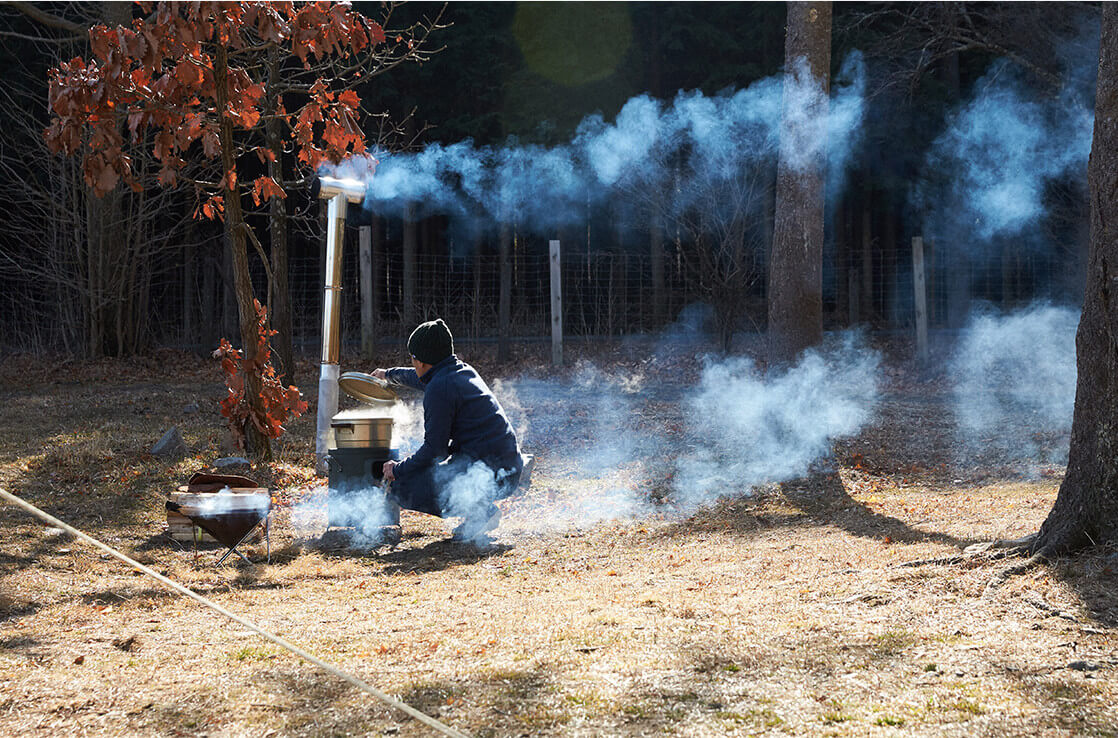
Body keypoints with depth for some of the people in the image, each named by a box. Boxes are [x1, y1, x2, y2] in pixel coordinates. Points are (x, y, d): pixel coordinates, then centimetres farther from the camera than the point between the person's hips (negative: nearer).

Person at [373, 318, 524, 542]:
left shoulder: (439, 388, -14)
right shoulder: (463, 370, 16)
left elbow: (434, 450, -14)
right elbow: (423, 378, 39)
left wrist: (398, 469, 1)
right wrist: (389, 374, 57)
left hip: (488, 472, -10)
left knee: (401, 488, -9)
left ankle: (478, 511, -11)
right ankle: (479, 509, 11)